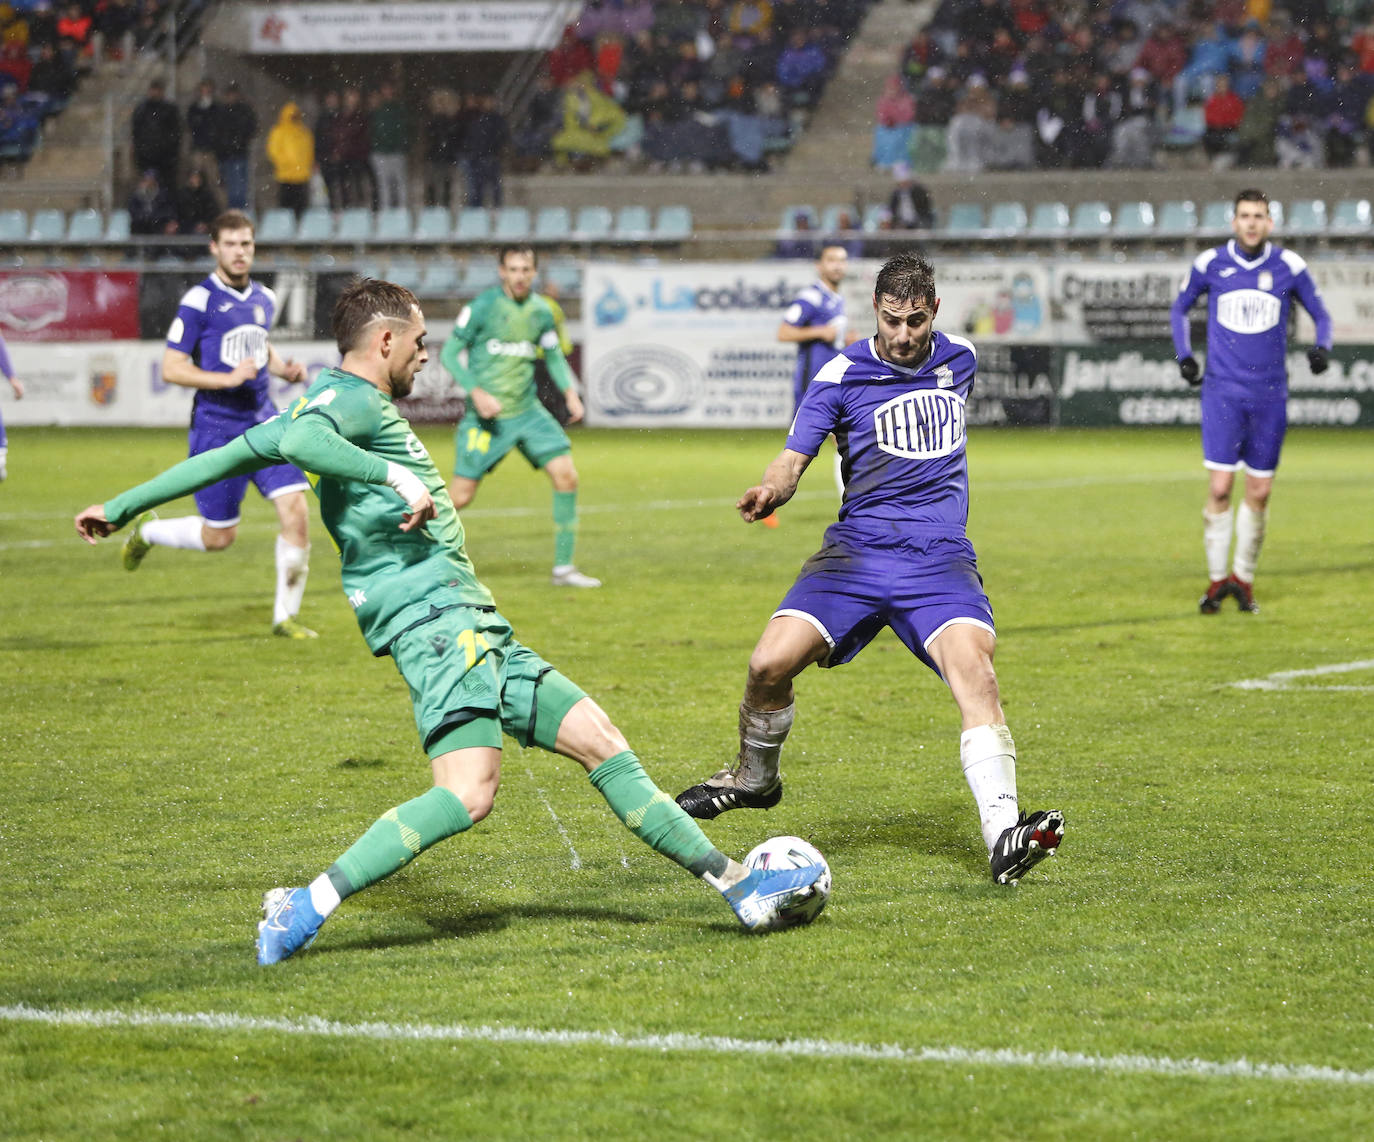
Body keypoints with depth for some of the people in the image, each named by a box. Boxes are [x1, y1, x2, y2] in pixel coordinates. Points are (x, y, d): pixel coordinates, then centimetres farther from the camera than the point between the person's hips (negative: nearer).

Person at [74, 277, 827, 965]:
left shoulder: (334, 405, 23)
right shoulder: (349, 398, -5)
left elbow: (229, 455, 24)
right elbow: (298, 440, -29)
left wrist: (122, 508, 30)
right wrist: (397, 477, -27)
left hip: (468, 623, 11)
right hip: (433, 617, -11)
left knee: (601, 742, 8)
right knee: (468, 793, -26)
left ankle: (737, 886, 9)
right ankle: (308, 907, -25)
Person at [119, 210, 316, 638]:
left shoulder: (264, 300, 9)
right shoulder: (199, 301, -12)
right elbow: (171, 368, -13)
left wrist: (284, 368, 7)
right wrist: (229, 378, -23)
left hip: (263, 422, 5)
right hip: (216, 427, -5)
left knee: (296, 510, -9)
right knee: (219, 537, 2)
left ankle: (285, 616, 4)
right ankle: (146, 531, 32)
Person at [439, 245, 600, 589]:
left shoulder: (540, 311, 5)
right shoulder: (482, 307, -9)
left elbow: (553, 355, 19)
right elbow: (449, 354, -6)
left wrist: (570, 393, 3)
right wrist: (477, 392, -19)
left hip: (527, 412, 4)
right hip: (487, 415, -4)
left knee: (566, 476, -9)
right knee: (460, 497, -6)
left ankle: (563, 567, -1)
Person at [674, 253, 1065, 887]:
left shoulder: (960, 359, 8)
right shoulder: (842, 375, -2)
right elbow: (793, 459, -6)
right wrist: (769, 491, -29)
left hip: (940, 557, 1)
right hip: (856, 550, -1)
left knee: (973, 666, -27)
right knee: (770, 663, -17)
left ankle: (1004, 838, -35)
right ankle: (754, 778, 16)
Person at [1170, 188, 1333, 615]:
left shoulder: (1288, 266, 0)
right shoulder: (1210, 263, 0)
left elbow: (1320, 313, 12)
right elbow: (1179, 308, 16)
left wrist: (1322, 348, -7)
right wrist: (1184, 356, 3)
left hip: (1269, 395, 1)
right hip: (1222, 391, -1)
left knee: (1259, 492, 3)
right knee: (1219, 487, -9)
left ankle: (1244, 578, 19)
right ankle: (1217, 579, 5)